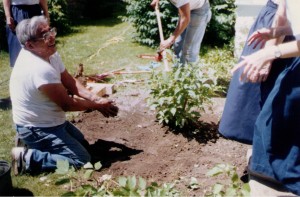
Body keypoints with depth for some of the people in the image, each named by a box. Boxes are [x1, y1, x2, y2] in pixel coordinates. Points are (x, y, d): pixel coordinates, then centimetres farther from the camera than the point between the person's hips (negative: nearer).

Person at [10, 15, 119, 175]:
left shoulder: (49, 53, -3)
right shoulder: (40, 69, -32)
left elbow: (70, 81, 2)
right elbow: (67, 104, -24)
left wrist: (95, 98, -11)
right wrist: (98, 106, -10)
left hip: (48, 121, 10)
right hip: (37, 128, -10)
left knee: (83, 144, 24)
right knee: (82, 160, -11)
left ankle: (33, 142, 19)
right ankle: (28, 159, -7)